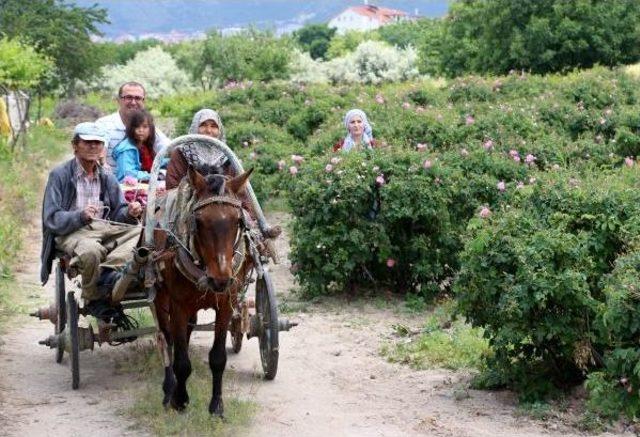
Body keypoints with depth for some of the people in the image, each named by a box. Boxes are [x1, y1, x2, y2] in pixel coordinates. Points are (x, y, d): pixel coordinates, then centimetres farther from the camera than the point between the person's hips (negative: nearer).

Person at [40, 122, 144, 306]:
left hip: (106, 228, 5)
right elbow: (51, 219, -8)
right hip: (71, 233, -5)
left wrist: (129, 213, -9)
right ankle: (96, 302, -17)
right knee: (91, 250, -39)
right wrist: (80, 216, -26)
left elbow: (118, 213, 16)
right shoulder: (60, 175, 0)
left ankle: (106, 271, -37)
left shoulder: (107, 178, 17)